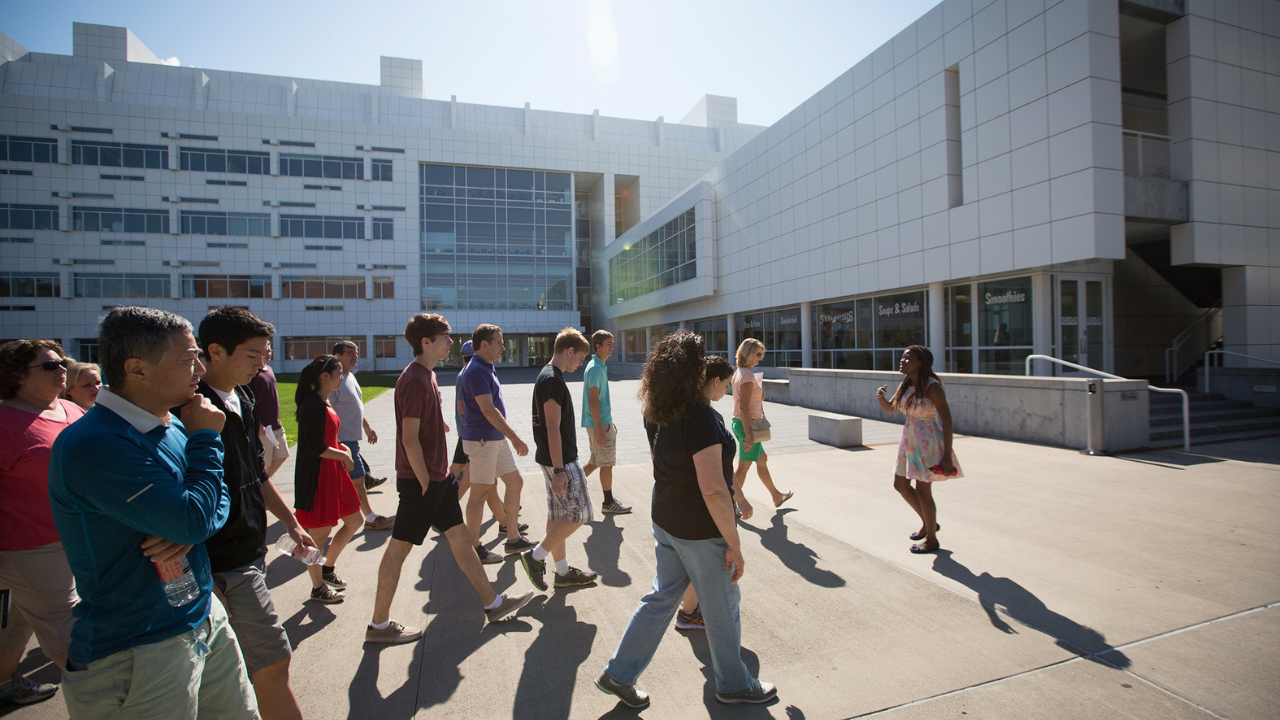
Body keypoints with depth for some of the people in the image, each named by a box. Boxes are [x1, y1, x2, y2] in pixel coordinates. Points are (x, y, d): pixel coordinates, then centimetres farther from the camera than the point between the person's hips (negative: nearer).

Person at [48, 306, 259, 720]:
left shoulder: (172, 428, 4)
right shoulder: (93, 446, -24)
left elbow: (218, 501, 9)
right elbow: (194, 519, -27)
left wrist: (189, 530, -13)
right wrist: (205, 440, -14)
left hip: (206, 621, 8)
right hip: (137, 653, -7)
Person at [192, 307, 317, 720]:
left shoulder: (244, 403, 10)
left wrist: (290, 522, 17)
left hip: (249, 551, 9)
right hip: (228, 562, -9)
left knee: (239, 664, 22)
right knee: (272, 661, -2)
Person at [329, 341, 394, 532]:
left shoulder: (351, 376, 14)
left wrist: (367, 427, 24)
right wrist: (338, 443, -22)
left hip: (351, 438, 10)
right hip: (342, 439, -10)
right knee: (358, 479, -2)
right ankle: (371, 519, 8)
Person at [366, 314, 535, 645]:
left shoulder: (426, 375, 12)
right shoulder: (415, 380, -19)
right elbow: (409, 438, -22)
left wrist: (442, 476, 18)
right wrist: (426, 482, -17)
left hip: (439, 477, 10)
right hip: (419, 481, -10)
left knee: (460, 539, 14)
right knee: (399, 548, 5)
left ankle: (493, 603, 24)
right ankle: (379, 625, 21)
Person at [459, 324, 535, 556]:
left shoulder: (486, 369, 14)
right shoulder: (477, 371, -18)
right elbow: (488, 410, -25)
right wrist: (515, 439, -26)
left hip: (496, 439, 10)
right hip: (482, 440, -10)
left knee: (515, 482, 12)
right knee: (481, 492, 0)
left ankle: (513, 539, 21)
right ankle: (474, 547, 14)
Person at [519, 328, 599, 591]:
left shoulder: (547, 376, 14)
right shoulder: (553, 380, -18)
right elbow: (553, 428, -22)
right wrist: (559, 470, -22)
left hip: (555, 459, 10)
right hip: (560, 460, -10)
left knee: (558, 514, 14)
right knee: (579, 512, -2)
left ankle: (563, 572, 23)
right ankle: (535, 557, 5)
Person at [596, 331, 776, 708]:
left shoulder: (665, 415, 0)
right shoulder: (701, 418, -26)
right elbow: (713, 489, -29)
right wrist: (734, 544, -20)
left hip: (666, 522, 8)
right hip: (701, 532, -8)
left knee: (662, 596, 21)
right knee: (721, 609, 14)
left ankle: (619, 673, 29)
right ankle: (733, 684, 36)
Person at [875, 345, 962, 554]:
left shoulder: (932, 387, -19)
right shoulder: (905, 385, 5)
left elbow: (947, 420, -19)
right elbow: (889, 409, 16)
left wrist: (947, 455, -21)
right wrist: (881, 397, -8)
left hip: (928, 443, -8)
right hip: (909, 441, 8)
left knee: (922, 491, 0)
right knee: (900, 485, 14)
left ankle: (931, 539, 20)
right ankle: (928, 523, 36)